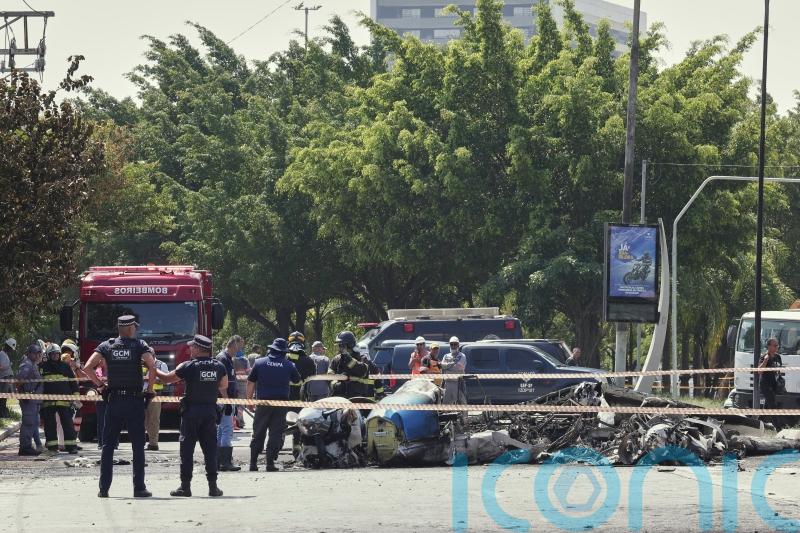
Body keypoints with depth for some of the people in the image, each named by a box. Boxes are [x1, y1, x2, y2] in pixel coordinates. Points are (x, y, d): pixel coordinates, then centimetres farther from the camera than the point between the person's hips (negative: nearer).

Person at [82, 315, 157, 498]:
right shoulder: (139, 345, -1)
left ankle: (104, 488, 3)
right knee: (137, 446, 3)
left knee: (108, 445, 7)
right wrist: (150, 390, -5)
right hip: (135, 401, -2)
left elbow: (87, 368, -4)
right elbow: (152, 366, -16)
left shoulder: (107, 346, 6)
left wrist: (100, 385, 6)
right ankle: (139, 488, 0)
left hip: (114, 400, 2)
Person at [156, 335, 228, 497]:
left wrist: (154, 369, 13)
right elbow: (224, 387, 18)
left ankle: (185, 485, -1)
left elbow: (166, 378, -3)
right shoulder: (219, 367, 2)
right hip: (211, 410, 4)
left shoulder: (189, 366, -11)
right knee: (210, 448, 6)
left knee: (187, 449, 1)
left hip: (191, 410, -4)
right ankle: (213, 486, 4)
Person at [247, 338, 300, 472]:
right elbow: (297, 380, 16)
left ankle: (253, 463, 7)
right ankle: (270, 463, -2)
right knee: (276, 434, 3)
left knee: (258, 434, 8)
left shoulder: (259, 363, 0)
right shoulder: (289, 365, 1)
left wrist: (249, 399, 12)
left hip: (263, 402, 0)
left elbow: (250, 382, 3)